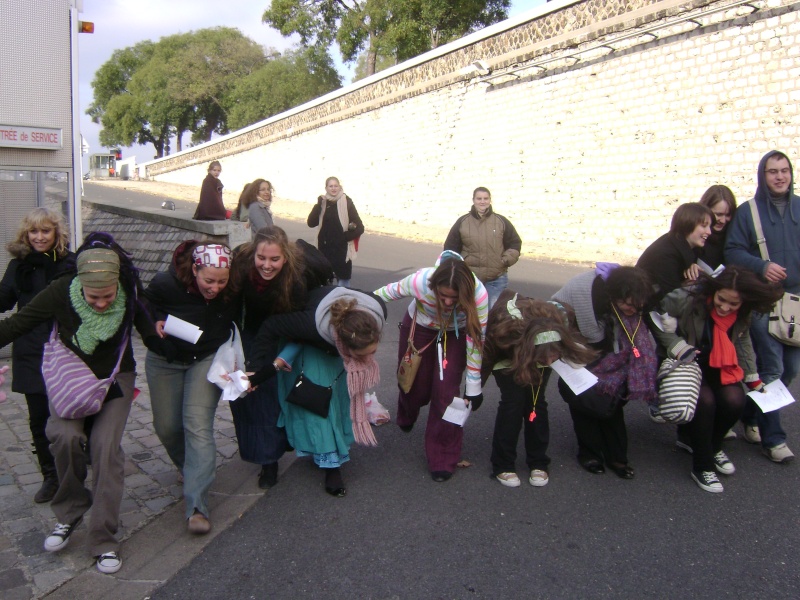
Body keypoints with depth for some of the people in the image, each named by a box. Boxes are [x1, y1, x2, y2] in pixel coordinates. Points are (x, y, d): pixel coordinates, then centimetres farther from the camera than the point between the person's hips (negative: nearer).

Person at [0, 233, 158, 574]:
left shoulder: (129, 295, -18)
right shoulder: (61, 293, -20)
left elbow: (149, 333, -1)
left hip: (116, 378, 0)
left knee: (105, 445, -16)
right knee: (65, 435, -25)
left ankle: (104, 540, -4)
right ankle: (70, 514, 3)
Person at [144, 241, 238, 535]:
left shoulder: (232, 294, -21)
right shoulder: (165, 284, -23)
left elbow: (234, 325, -3)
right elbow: (144, 308, -2)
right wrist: (155, 323, -23)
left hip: (207, 359, -1)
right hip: (164, 361, 2)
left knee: (198, 424, -16)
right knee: (166, 427, 9)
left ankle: (196, 507, -16)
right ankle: (195, 471, 39)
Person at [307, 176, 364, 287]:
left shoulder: (347, 202, -6)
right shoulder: (323, 202, 4)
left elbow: (359, 228, -6)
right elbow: (311, 223, -6)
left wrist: (346, 237, -17)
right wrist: (318, 205, -13)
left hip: (342, 250, -4)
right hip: (325, 249, 4)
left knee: (343, 281, 2)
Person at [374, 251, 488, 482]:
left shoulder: (478, 294, -36)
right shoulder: (420, 281, -38)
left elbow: (476, 340, -23)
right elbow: (387, 292, -16)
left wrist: (473, 386, -17)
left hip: (455, 335, 0)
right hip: (419, 328, 0)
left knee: (446, 391, -12)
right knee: (415, 386, 10)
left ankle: (443, 458, 7)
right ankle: (405, 418, 50)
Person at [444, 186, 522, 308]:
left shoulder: (502, 221, 3)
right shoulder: (462, 222, 2)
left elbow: (515, 243, 9)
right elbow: (451, 247, 7)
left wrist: (506, 260, -4)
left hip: (496, 280, 0)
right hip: (469, 279, 0)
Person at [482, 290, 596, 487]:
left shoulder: (560, 321, -35)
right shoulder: (504, 328, -44)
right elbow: (487, 356, -23)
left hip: (538, 350, 3)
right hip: (508, 354, -2)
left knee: (536, 400, -9)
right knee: (513, 399, -16)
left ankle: (538, 463, 6)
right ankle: (503, 466, -3)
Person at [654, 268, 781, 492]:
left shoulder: (743, 315, -5)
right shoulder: (687, 300, -26)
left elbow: (743, 341, 11)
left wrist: (752, 377, 14)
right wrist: (677, 346, -26)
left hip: (720, 367, 5)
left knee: (735, 401, -23)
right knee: (705, 400, -31)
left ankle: (700, 441, 9)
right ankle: (702, 466, -12)